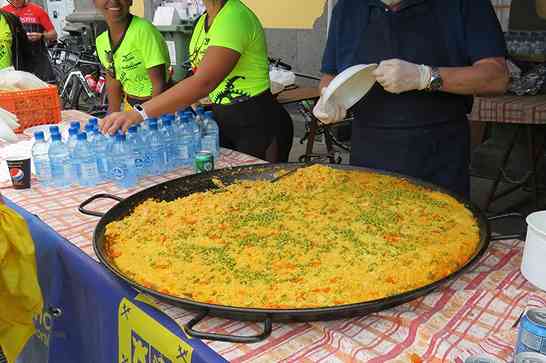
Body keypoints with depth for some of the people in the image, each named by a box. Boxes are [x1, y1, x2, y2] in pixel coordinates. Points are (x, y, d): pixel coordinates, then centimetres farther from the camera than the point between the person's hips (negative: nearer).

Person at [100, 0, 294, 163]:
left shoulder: (235, 17, -22)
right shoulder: (204, 20, 7)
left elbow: (203, 82, -33)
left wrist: (140, 113, -36)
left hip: (259, 124, -8)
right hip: (223, 119, 8)